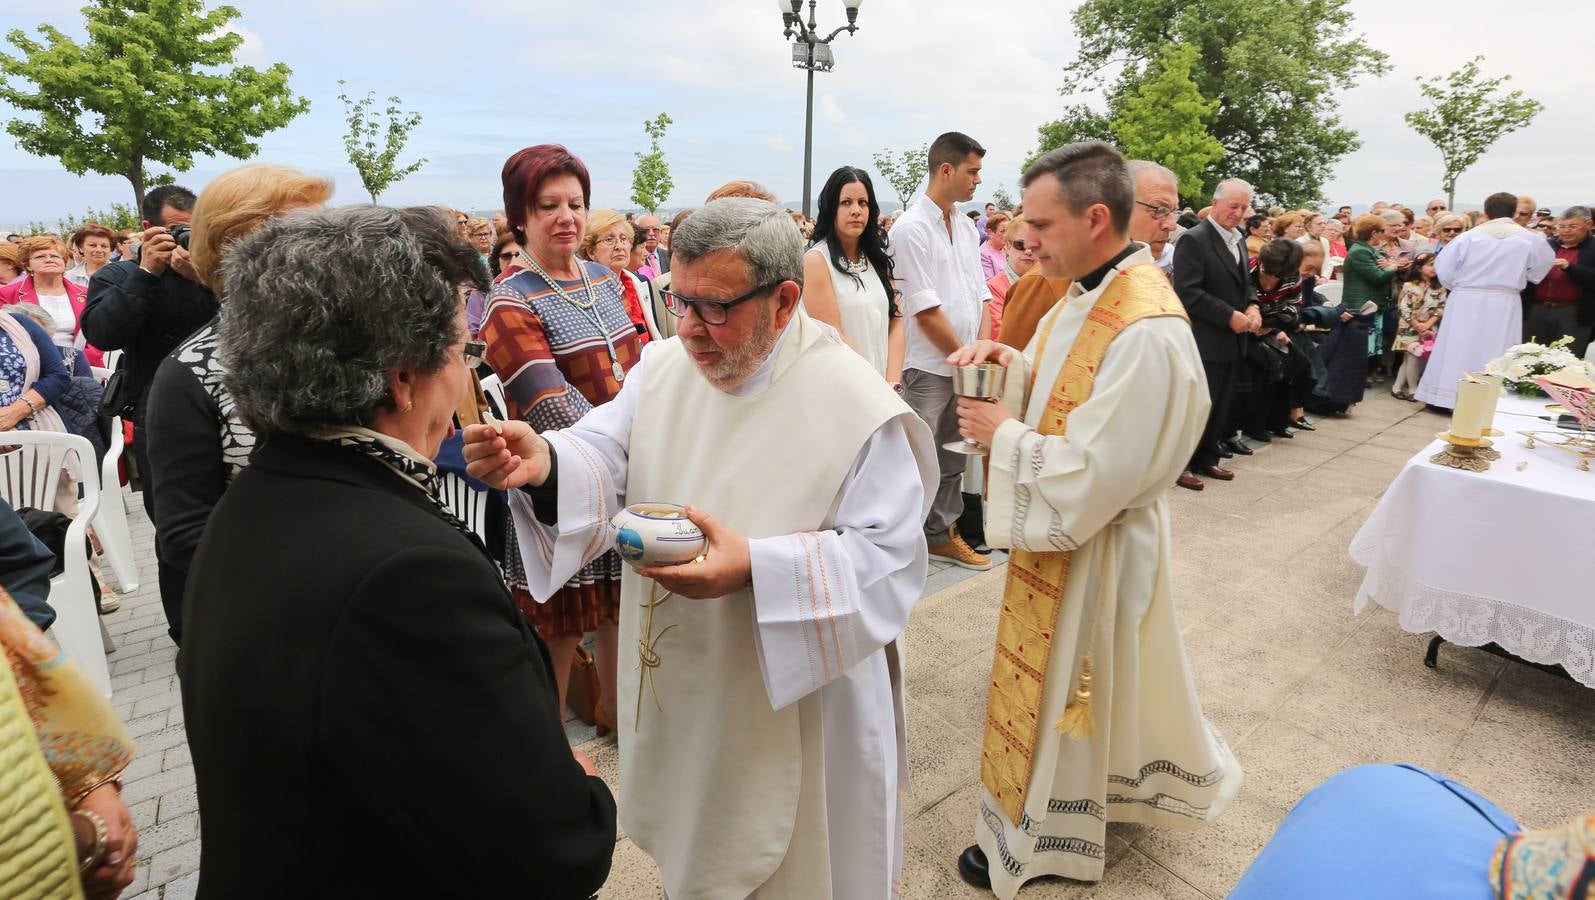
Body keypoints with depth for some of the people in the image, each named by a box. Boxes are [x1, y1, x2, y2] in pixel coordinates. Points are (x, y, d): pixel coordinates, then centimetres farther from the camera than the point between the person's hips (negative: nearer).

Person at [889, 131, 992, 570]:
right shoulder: (911, 228, -12)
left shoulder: (966, 226, 12)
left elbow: (981, 295, 11)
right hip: (929, 367, -7)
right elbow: (926, 311, -16)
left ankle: (943, 533, 30)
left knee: (953, 459, 16)